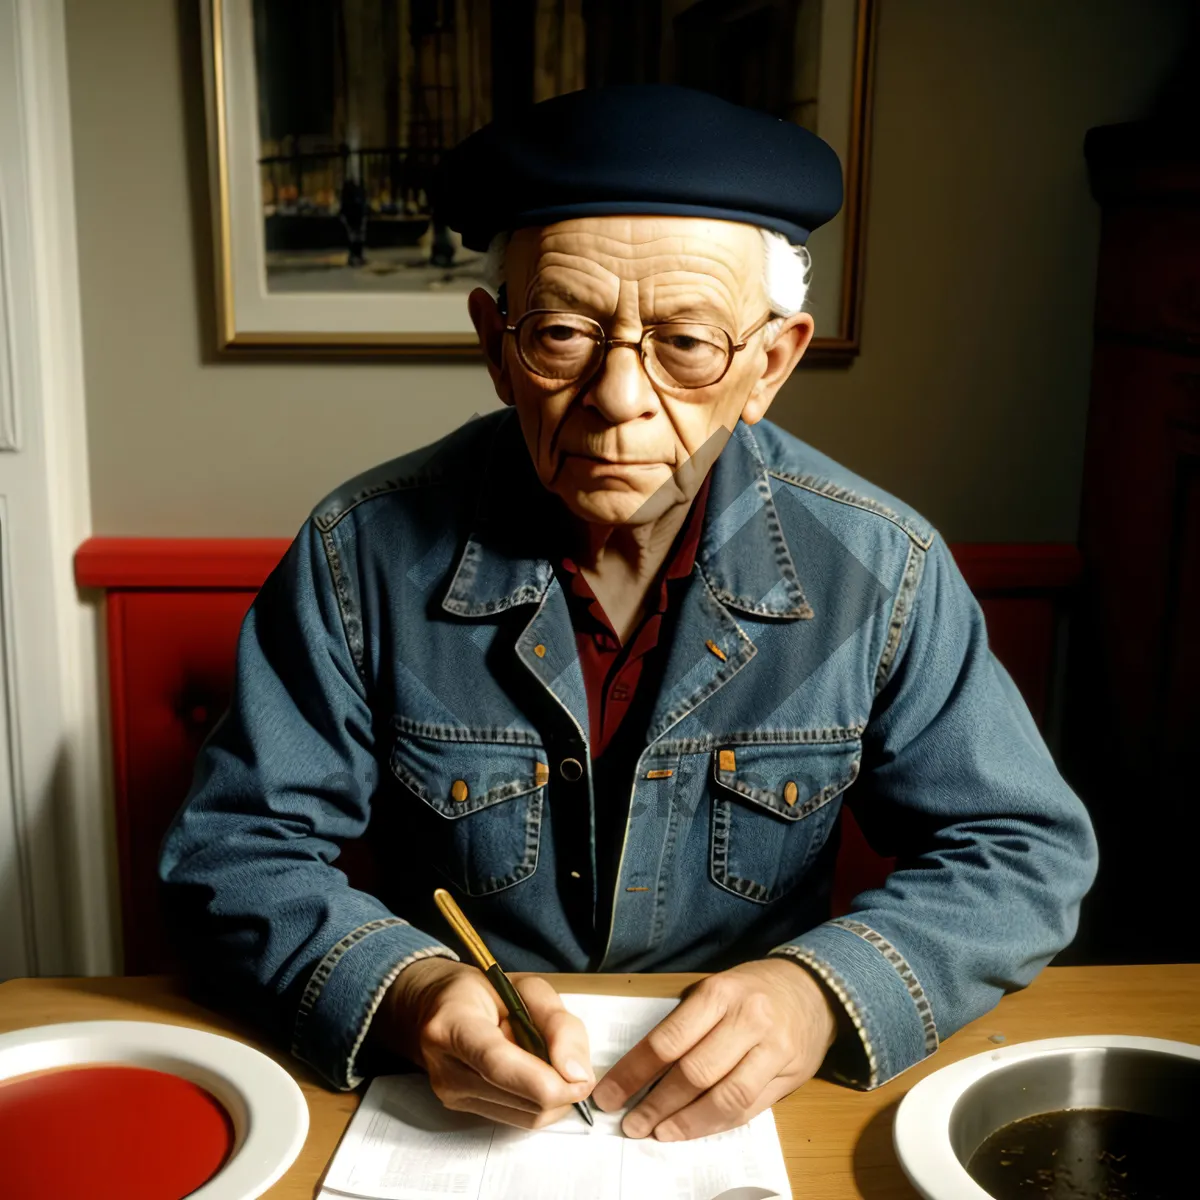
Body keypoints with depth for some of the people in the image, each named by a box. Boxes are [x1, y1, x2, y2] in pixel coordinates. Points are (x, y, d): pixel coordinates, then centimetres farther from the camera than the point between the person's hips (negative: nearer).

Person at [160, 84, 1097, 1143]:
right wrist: (403, 992, -25)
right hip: (446, 1113, 0)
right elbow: (233, 853, -6)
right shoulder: (364, 554, -11)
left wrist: (826, 993, -21)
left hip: (750, 1114, 2)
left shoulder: (881, 569, -9)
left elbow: (1027, 852, -3)